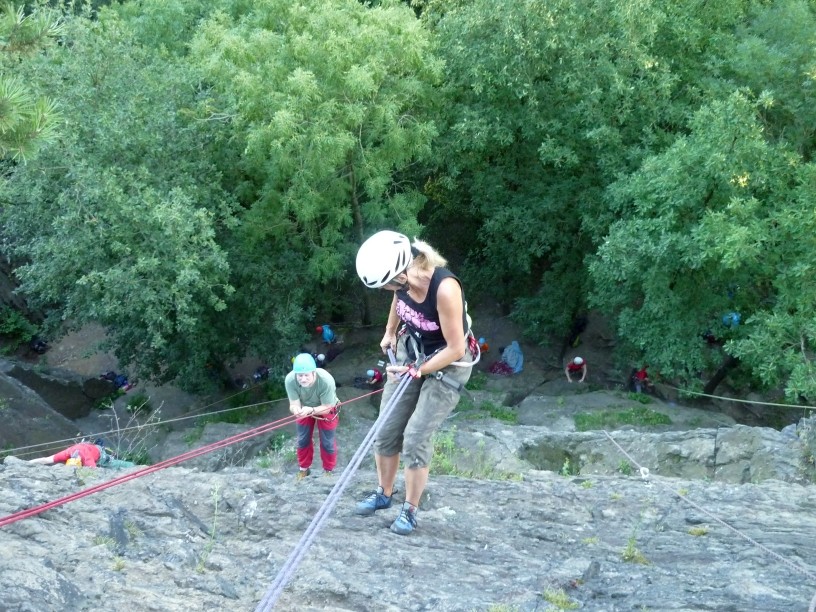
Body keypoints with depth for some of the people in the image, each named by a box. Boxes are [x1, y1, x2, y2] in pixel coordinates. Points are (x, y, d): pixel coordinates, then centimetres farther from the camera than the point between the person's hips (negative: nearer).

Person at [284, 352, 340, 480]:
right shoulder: (290, 380, -39)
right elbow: (294, 404, -29)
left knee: (327, 442, 7)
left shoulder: (326, 381, -44)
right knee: (302, 440, 14)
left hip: (325, 409, -2)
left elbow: (326, 408, -33)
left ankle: (328, 470, 31)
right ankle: (304, 468, 37)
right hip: (305, 408, 2)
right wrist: (296, 409, -54)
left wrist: (311, 410, -52)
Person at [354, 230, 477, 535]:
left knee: (416, 438, -10)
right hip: (410, 353, 6)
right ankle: (383, 494, 28)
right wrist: (390, 332, 18)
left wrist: (418, 371, -18)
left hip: (448, 364, -6)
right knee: (386, 430, 7)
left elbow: (455, 349, -26)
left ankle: (410, 510, 7)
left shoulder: (445, 288, -36)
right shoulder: (402, 278, -17)